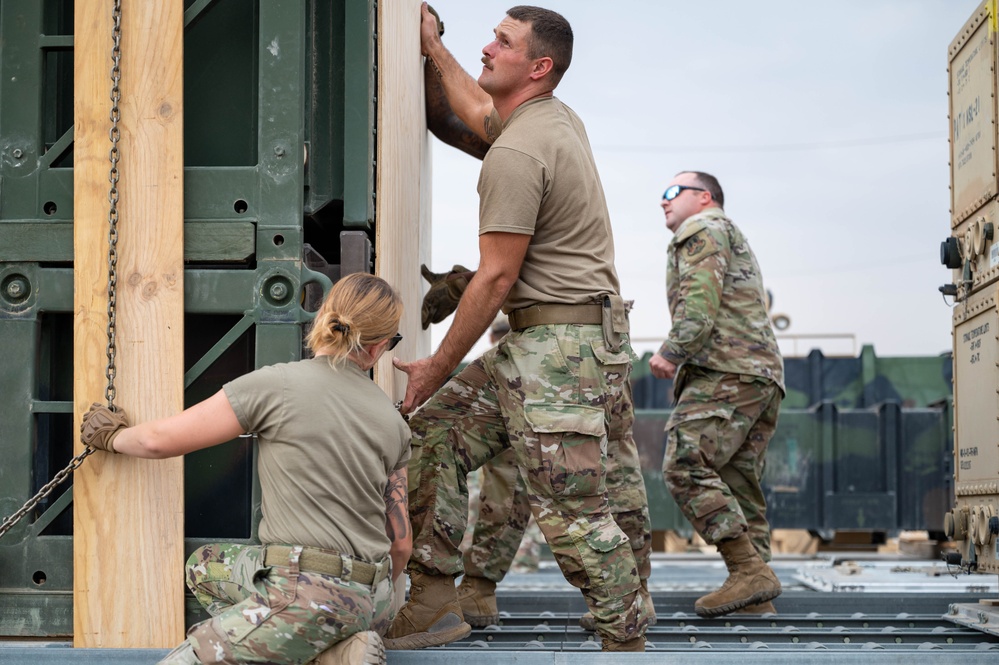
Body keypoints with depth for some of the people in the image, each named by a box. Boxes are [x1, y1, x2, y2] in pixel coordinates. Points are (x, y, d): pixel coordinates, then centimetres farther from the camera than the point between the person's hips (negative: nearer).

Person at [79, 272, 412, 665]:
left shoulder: (276, 385, -7)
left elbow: (161, 440, -1)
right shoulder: (392, 422, 7)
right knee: (205, 566, 26)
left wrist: (114, 436, 23)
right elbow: (400, 544, 13)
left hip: (305, 596, -7)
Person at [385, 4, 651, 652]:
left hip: (562, 347, -11)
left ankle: (628, 642, 2)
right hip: (535, 343, 11)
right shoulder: (558, 117, 14)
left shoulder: (516, 152, -16)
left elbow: (496, 277, -16)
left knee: (572, 509, -8)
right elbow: (481, 113, 39)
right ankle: (434, 603, 11)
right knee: (437, 433, 9)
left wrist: (438, 367, -7)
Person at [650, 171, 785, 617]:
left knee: (685, 466, -18)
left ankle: (749, 569, -25)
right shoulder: (738, 242, 35)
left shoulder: (703, 229, 5)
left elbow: (700, 303, -12)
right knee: (740, 488, 5)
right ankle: (755, 597, -1)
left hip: (727, 371, -10)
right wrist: (682, 362, 22)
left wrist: (670, 353, -13)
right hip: (764, 377, 10)